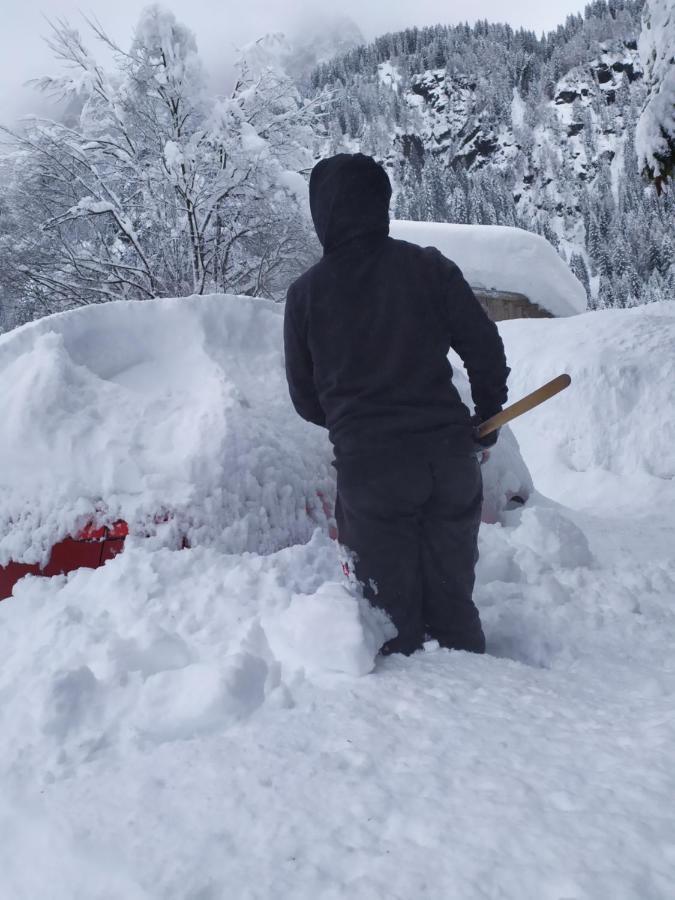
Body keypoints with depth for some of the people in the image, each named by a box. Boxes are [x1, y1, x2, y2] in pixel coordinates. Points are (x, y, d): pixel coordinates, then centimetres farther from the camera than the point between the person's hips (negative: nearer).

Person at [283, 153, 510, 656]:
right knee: (454, 600, 16)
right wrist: (488, 416, 16)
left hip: (369, 468, -2)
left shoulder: (307, 293, -2)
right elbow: (486, 350, 0)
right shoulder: (429, 268, -1)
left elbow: (305, 398, 6)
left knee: (394, 609, 12)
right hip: (449, 458, 2)